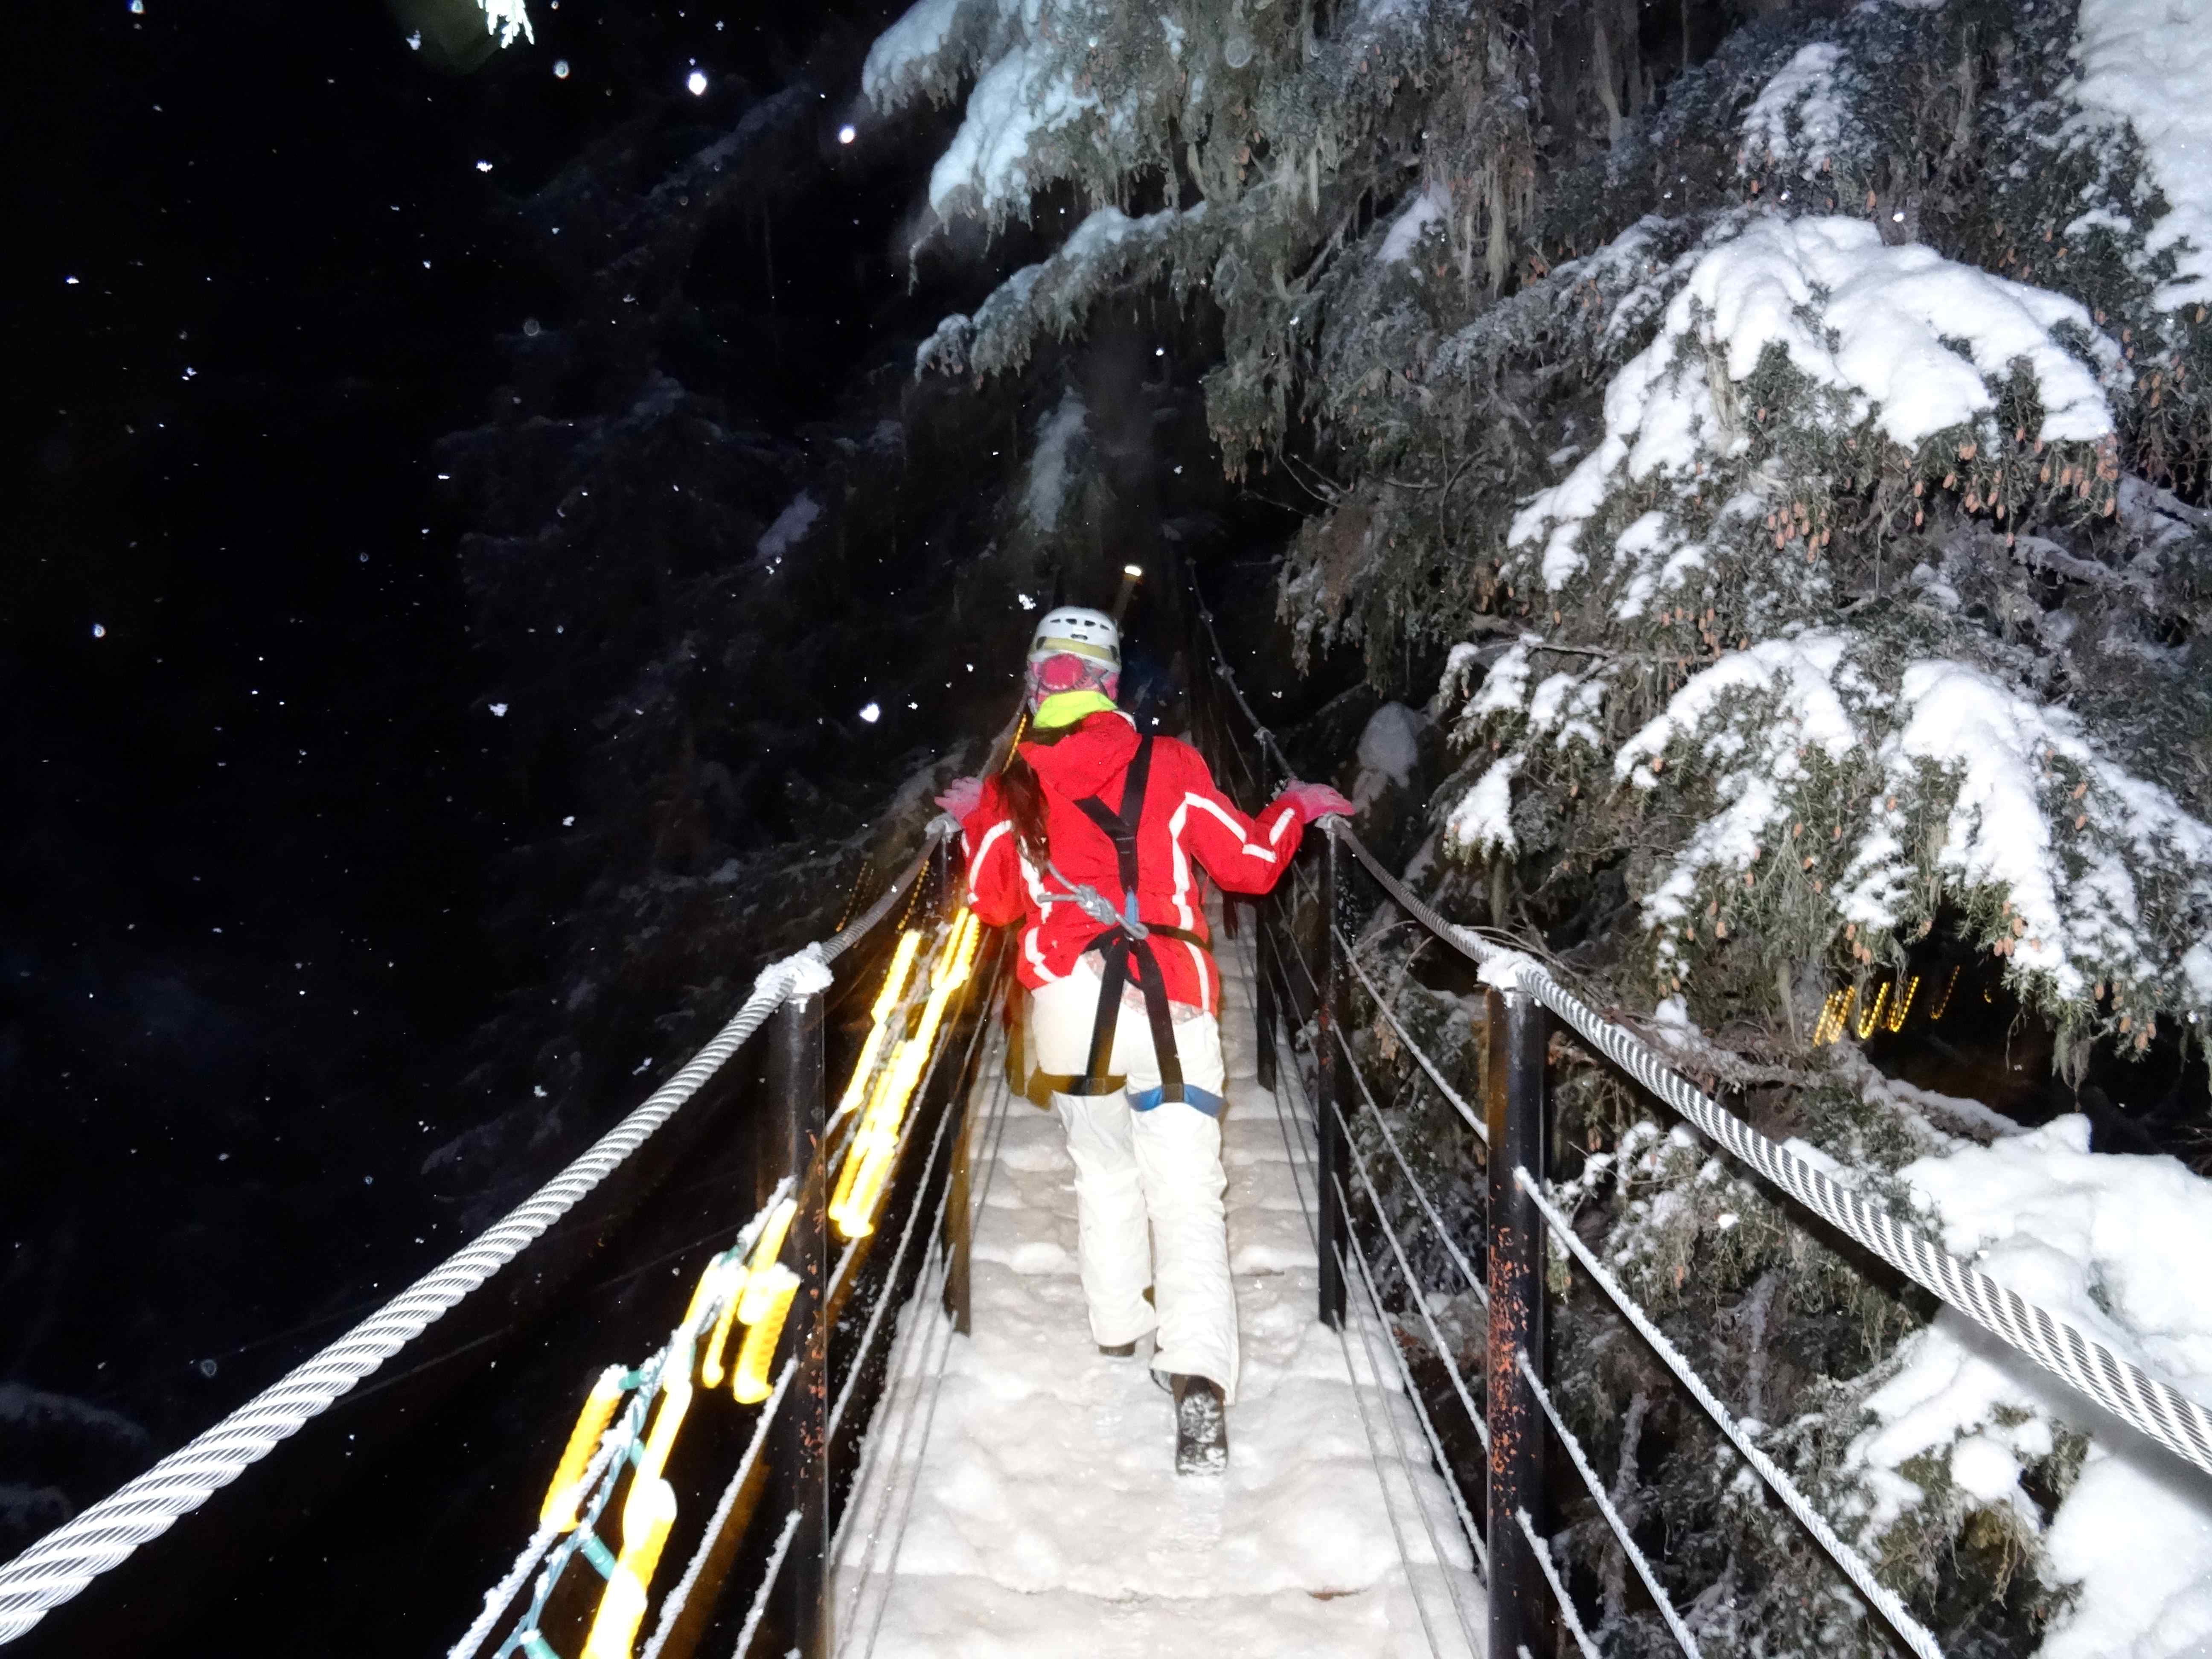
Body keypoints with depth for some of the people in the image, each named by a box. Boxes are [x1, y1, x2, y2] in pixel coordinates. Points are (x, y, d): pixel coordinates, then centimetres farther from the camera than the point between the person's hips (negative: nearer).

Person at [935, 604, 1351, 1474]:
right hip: (1170, 1009, -2)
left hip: (1068, 1014, 2)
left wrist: (977, 823, 32)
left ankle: (1119, 1326, 35)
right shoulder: (1169, 766, -3)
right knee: (1187, 1195, -4)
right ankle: (1198, 1379, -17)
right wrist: (1296, 807, 20)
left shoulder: (1012, 789, 4)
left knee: (1103, 1174, 24)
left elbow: (994, 899, 16)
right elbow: (1251, 863, 1)